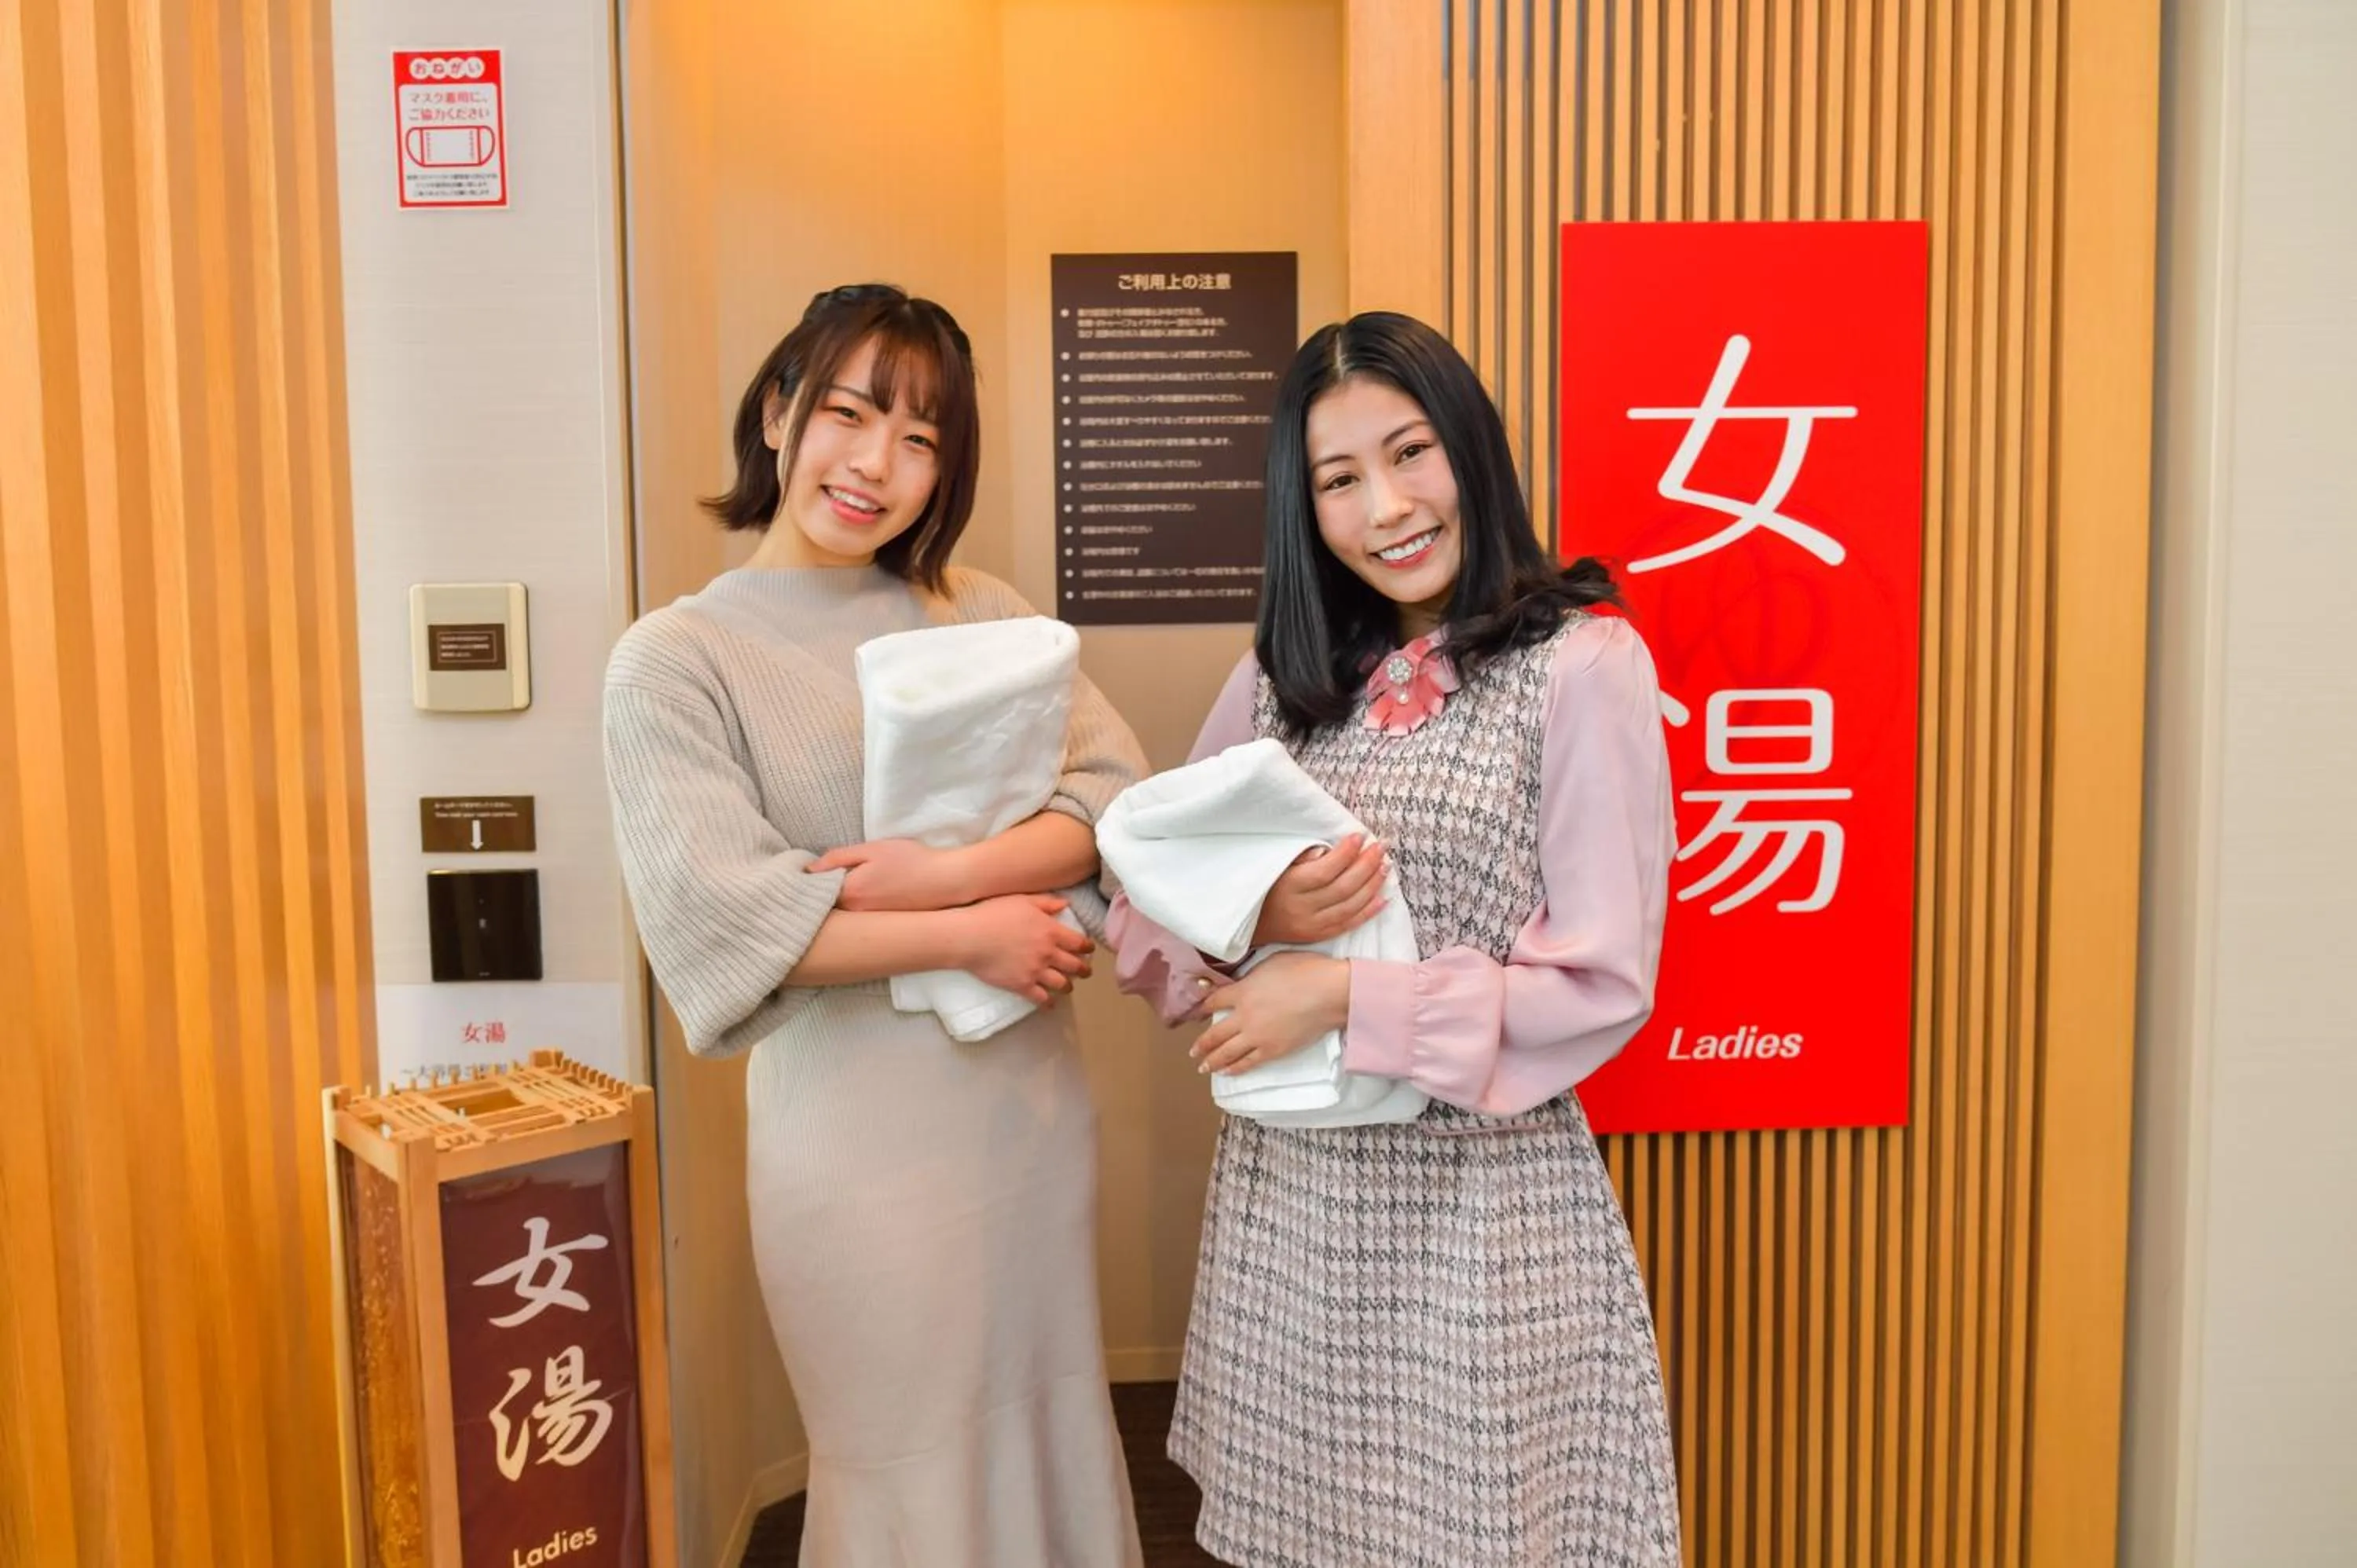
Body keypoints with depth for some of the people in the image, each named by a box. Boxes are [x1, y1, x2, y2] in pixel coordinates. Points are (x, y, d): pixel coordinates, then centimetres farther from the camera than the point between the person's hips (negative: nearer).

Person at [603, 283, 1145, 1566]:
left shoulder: (979, 612, 5)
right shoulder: (675, 657, -7)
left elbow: (1117, 795, -3)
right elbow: (721, 915, -16)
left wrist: (947, 871, -19)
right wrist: (972, 938, -16)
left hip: (1030, 1105, 4)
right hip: (862, 1136, -4)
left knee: (1050, 1443, 20)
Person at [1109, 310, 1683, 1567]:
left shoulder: (1582, 665, -10)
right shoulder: (1276, 678, 5)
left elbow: (1604, 982, -13)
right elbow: (1147, 923, 6)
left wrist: (1343, 999, -17)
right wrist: (1256, 920, -15)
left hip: (1485, 1195, -4)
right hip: (1288, 1191, 4)